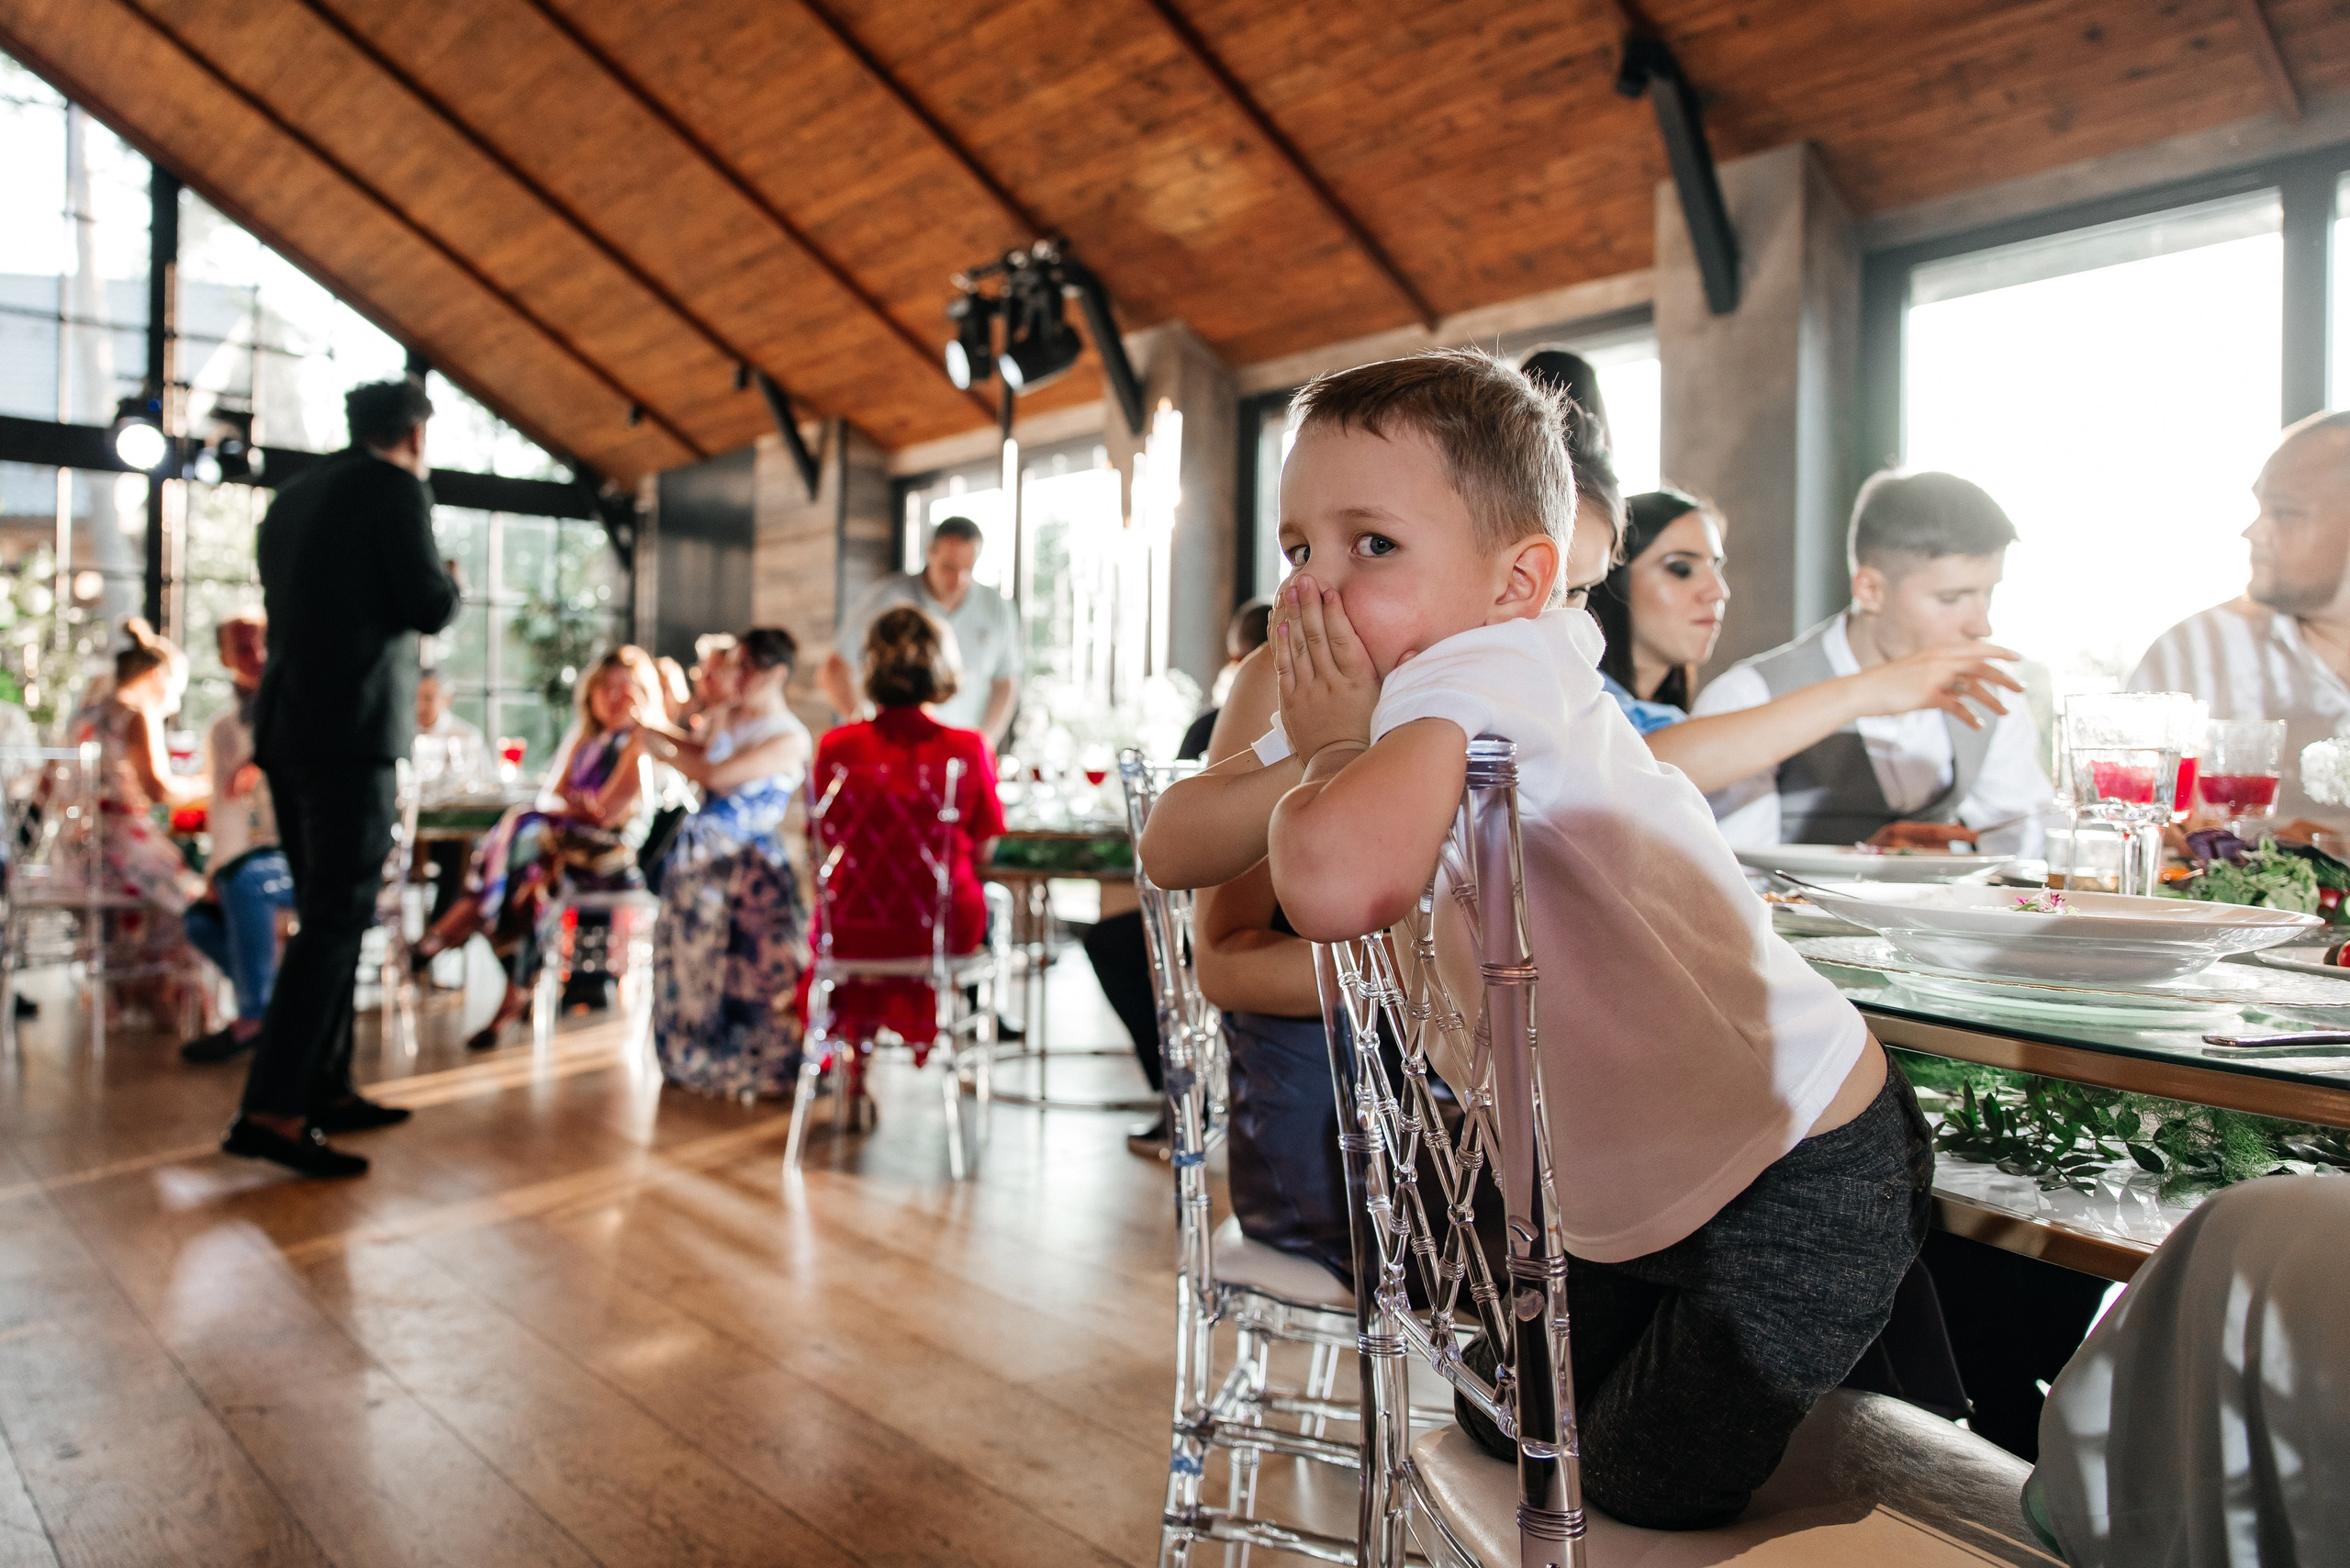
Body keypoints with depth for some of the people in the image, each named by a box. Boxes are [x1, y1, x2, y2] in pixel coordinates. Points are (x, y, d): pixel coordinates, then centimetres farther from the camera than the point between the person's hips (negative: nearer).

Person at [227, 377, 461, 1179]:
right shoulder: (394, 487, -5)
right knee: (339, 918, -9)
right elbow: (430, 607, -10)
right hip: (352, 730, -9)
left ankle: (325, 1088, 18)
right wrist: (449, 580, 11)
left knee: (327, 915, 14)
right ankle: (270, 1111, -12)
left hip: (287, 727, 9)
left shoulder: (295, 496, 19)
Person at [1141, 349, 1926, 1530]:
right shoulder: (1372, 696, -3)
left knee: (1641, 1498, 9)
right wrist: (1316, 761, -23)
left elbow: (1337, 883, -50)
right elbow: (1170, 847, -5)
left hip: (1804, 1180, -8)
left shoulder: (1493, 664, -31)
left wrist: (1328, 754, -28)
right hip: (1627, 1190, 9)